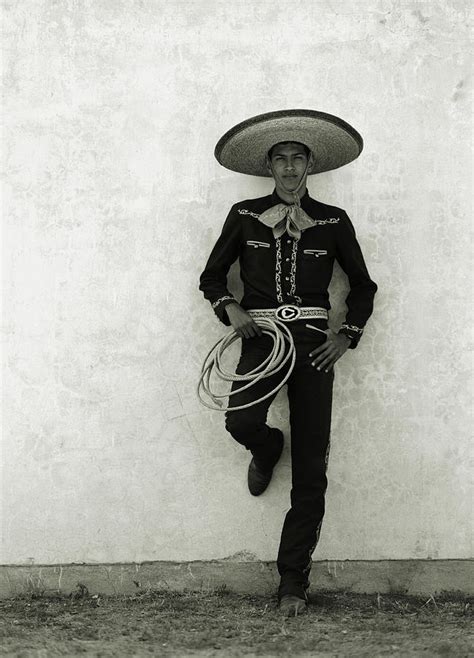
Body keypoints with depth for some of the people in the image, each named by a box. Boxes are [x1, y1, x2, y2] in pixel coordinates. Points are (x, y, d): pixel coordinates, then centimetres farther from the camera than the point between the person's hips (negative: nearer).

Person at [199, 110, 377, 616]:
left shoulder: (333, 222, 8)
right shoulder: (245, 216, 7)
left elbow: (362, 285, 17)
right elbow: (212, 276, 14)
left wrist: (348, 334, 2)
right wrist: (229, 306, -7)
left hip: (314, 341, 1)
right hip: (261, 334, 0)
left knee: (311, 469, -2)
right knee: (241, 421, -30)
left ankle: (293, 580, 9)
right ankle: (266, 450, 11)